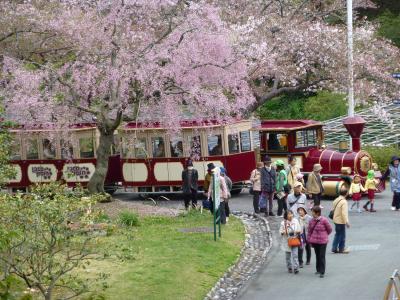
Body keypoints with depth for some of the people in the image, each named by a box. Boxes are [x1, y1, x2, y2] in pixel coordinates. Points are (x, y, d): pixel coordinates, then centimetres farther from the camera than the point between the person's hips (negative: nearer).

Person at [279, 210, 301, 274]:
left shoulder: (295, 221, 1)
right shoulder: (283, 223, -4)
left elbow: (299, 230, 8)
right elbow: (281, 231, 0)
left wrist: (298, 231, -14)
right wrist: (283, 232, -21)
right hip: (287, 241, 0)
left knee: (295, 254, -10)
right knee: (288, 255, 10)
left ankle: (296, 268, -10)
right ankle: (289, 268, 23)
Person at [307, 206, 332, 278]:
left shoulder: (324, 220, -15)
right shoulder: (312, 221, 1)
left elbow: (329, 229, -1)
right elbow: (309, 231, 9)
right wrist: (309, 240, 5)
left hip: (322, 242, -5)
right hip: (314, 241, 5)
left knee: (322, 256, -3)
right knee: (317, 256, 15)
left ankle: (322, 272, 0)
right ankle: (318, 270, 27)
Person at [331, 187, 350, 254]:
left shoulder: (336, 200, 7)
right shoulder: (344, 202, -20)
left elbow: (333, 209, 15)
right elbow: (344, 213, -25)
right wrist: (347, 222, -22)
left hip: (336, 220, 8)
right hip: (341, 221, -8)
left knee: (337, 234, 16)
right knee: (342, 235, 3)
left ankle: (334, 248, 15)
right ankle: (341, 249, 10)